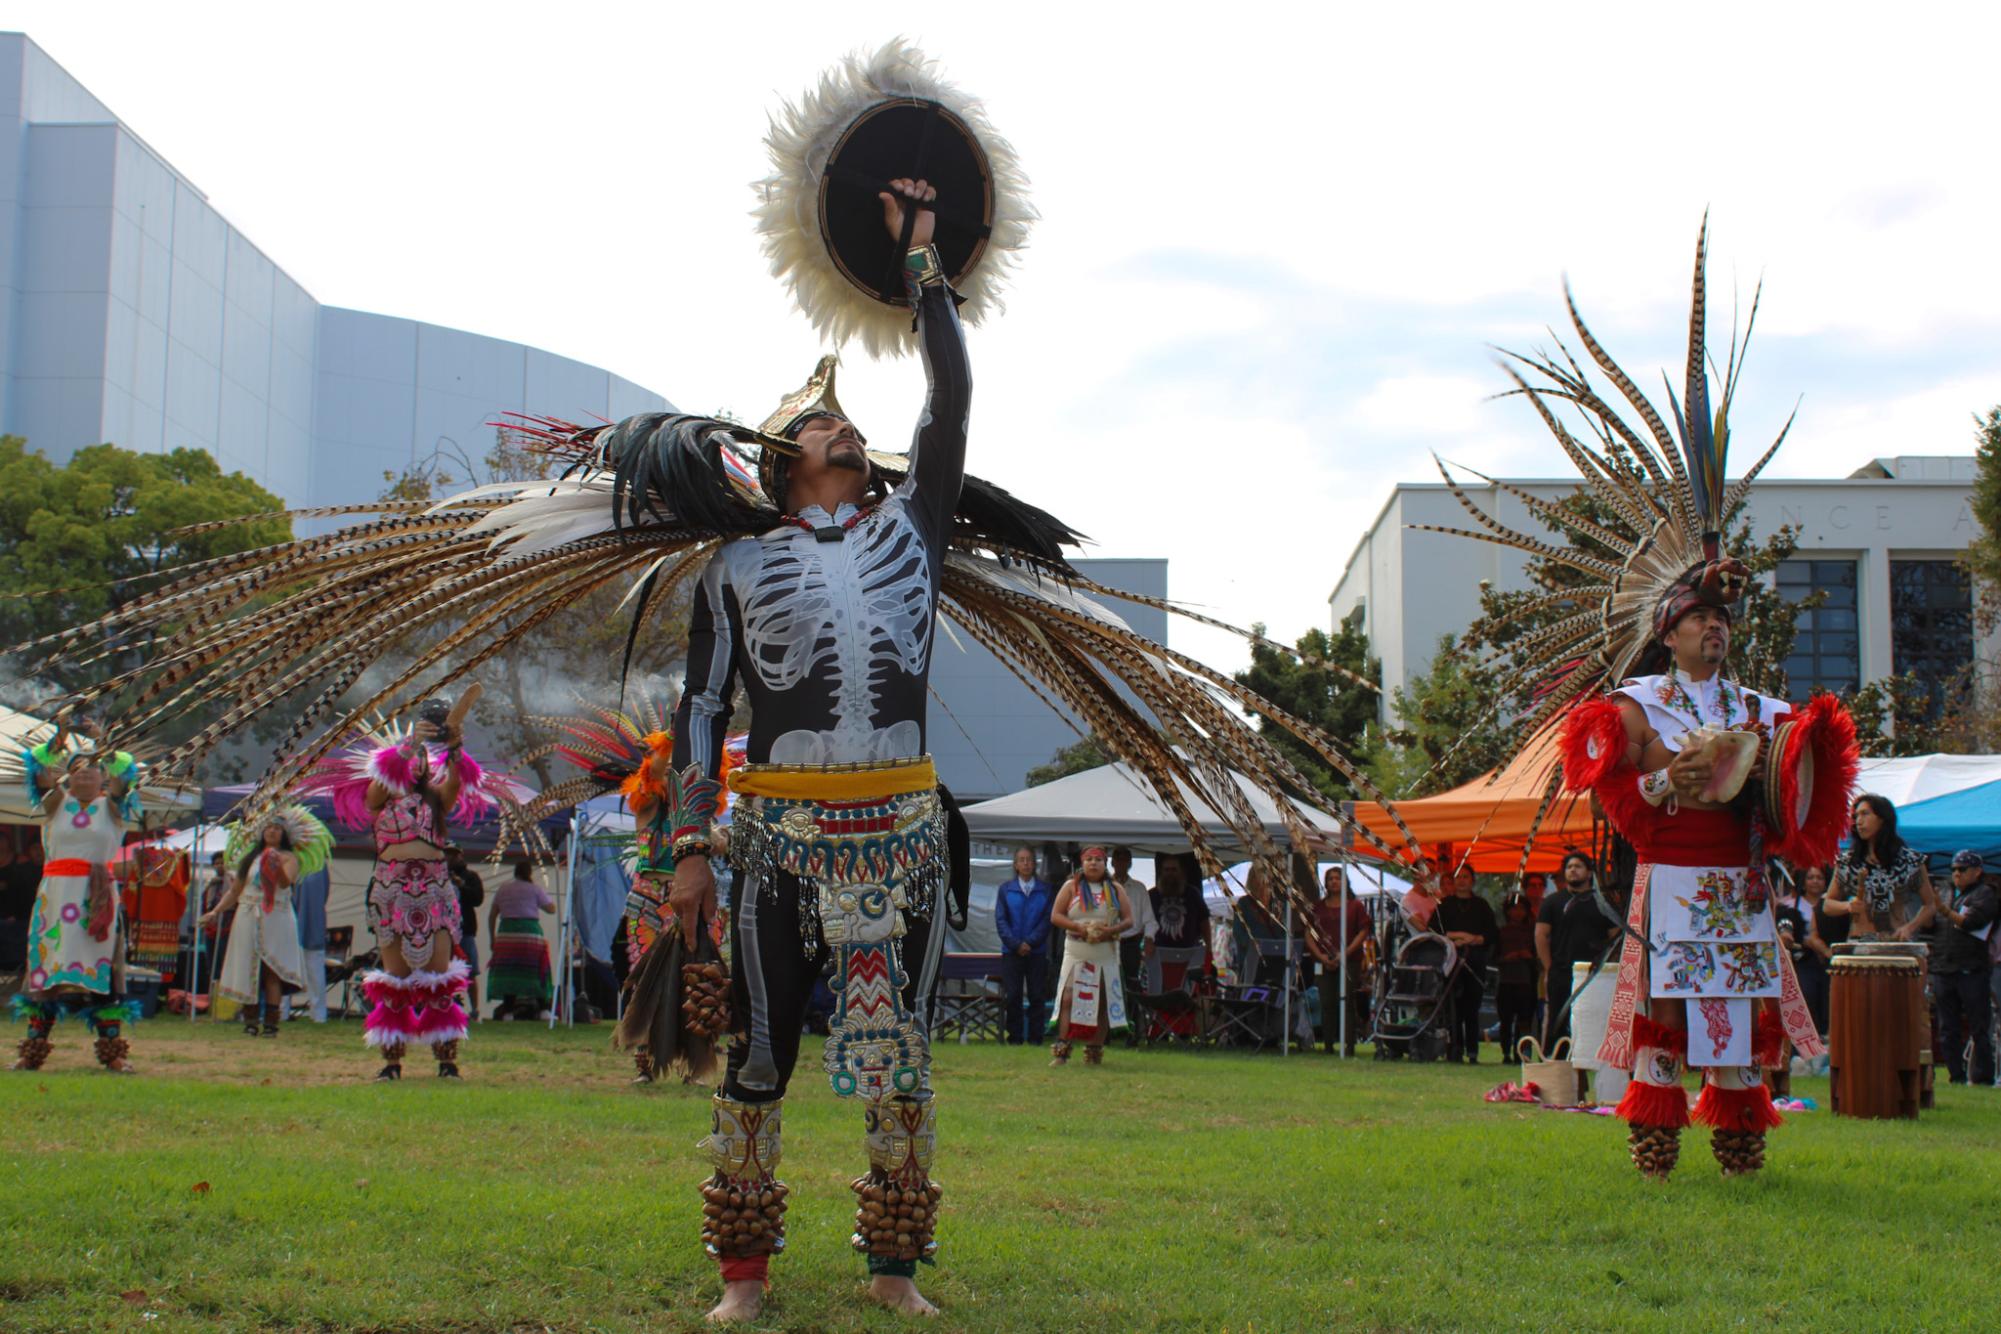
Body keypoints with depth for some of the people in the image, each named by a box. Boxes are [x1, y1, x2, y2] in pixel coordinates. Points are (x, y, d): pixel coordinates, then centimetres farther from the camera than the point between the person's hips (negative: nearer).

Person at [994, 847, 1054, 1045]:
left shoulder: (1046, 889, 4)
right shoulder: (1006, 889, 6)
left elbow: (1048, 919, -1)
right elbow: (1000, 920, 2)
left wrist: (1030, 942, -11)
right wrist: (1016, 944, -9)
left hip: (1037, 952, 0)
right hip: (1011, 952, 0)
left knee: (1036, 995, 1)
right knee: (1012, 996, 0)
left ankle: (1035, 1036, 8)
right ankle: (1014, 1036, 8)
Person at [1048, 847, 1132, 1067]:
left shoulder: (1114, 888, 12)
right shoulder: (1071, 886, 8)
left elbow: (1128, 919, 8)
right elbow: (1055, 916, 1)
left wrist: (1111, 930, -12)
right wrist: (1079, 927, -14)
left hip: (1106, 955, 2)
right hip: (1077, 953, -2)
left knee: (1103, 1003, 1)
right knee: (1069, 999, -13)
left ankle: (1095, 1051, 7)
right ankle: (1061, 1049, -14)